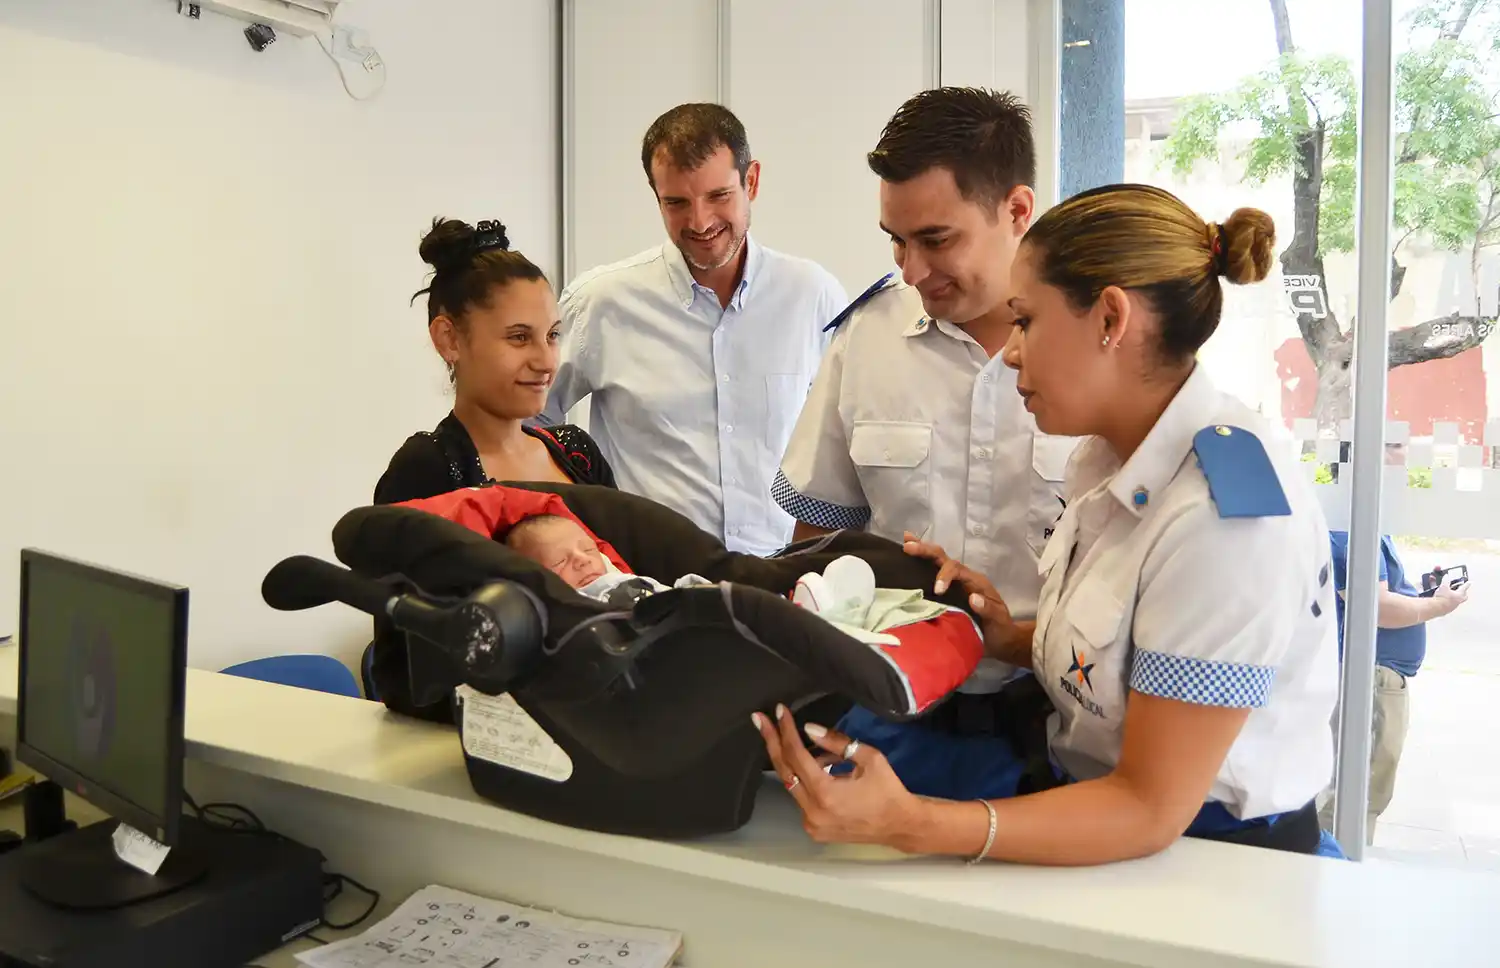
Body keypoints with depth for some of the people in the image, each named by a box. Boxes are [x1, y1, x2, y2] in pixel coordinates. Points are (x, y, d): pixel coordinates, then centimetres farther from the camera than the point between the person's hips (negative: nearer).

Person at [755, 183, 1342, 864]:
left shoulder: (1226, 516, -25)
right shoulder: (1113, 455, 0)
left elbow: (1149, 809, -24)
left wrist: (909, 825, -33)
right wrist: (1018, 642, -5)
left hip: (1206, 851, -7)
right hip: (1095, 789, 8)